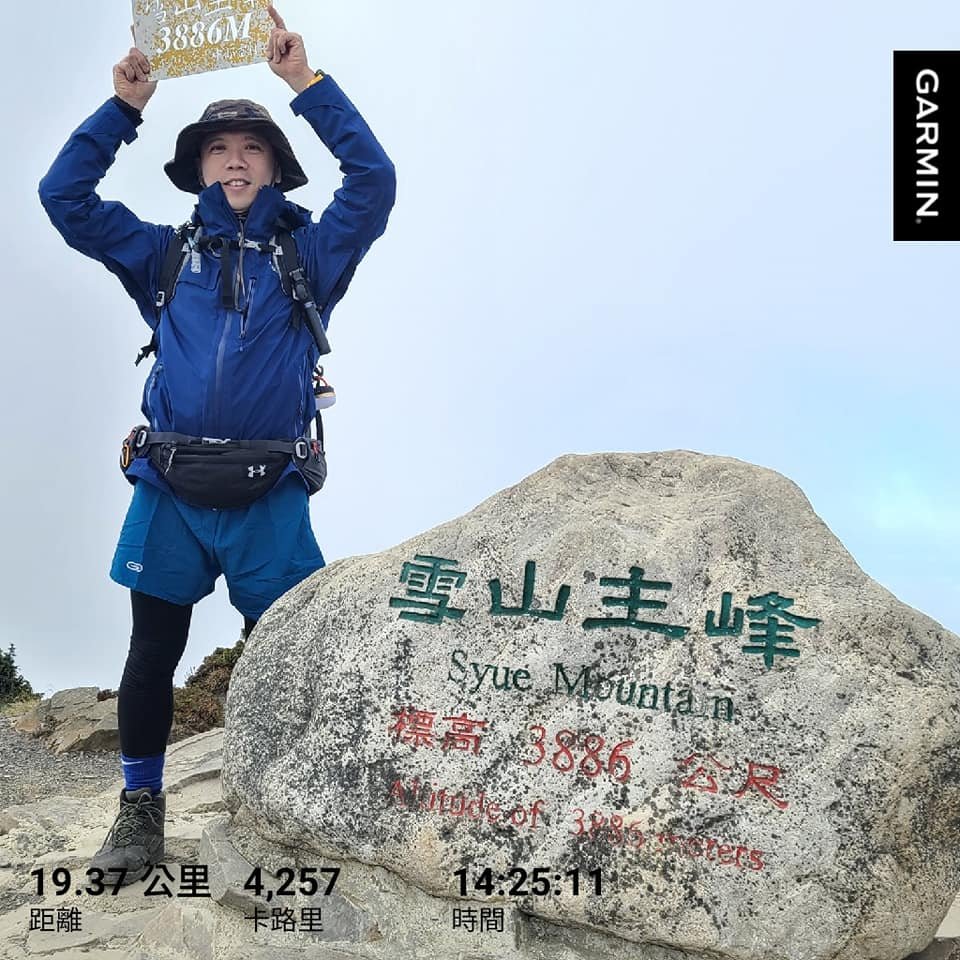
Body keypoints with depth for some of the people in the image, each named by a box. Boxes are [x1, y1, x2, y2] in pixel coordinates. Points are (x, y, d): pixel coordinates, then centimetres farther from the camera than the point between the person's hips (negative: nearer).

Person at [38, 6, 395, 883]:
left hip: (270, 494, -1)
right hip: (170, 489, 2)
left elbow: (373, 180, -2)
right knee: (153, 651, 6)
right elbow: (65, 196, 12)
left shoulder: (308, 253, 10)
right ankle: (141, 810, 20)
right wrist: (123, 108, 6)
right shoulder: (164, 253, 14)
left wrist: (308, 82, -2)